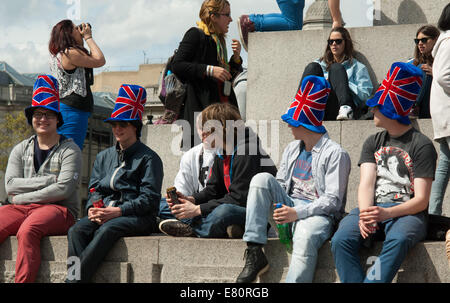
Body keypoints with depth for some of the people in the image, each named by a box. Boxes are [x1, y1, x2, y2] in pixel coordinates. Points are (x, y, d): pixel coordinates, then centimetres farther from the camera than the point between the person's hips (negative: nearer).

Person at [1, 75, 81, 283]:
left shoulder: (69, 150, 5)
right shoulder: (21, 150, 19)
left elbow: (63, 190, -8)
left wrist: (21, 198, -6)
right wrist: (48, 181, -6)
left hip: (59, 210, -4)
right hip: (21, 210, 4)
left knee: (27, 231, -37)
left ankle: (23, 281, -40)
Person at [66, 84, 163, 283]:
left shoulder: (148, 158, 5)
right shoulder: (103, 157, 24)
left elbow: (150, 199, -5)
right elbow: (94, 189, 19)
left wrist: (118, 211, -16)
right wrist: (92, 208, -5)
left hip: (137, 217, -5)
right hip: (104, 214, 5)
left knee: (106, 230, -36)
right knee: (77, 230, -27)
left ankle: (76, 279, -43)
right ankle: (73, 277, -43)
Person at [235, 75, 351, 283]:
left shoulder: (335, 154, -4)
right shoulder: (292, 149, 21)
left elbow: (333, 201, -10)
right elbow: (280, 185, 20)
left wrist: (297, 213, -21)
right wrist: (270, 204, -4)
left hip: (317, 214, -6)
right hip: (289, 207, 7)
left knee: (306, 237, -40)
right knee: (261, 179, -17)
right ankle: (254, 254, -24)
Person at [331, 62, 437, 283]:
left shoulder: (421, 145, 3)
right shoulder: (373, 143, 19)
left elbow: (421, 200, -4)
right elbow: (366, 184, 4)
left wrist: (387, 213, -22)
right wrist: (365, 214, -18)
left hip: (406, 212, -4)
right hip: (373, 208, 4)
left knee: (398, 240, -39)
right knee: (341, 240, -28)